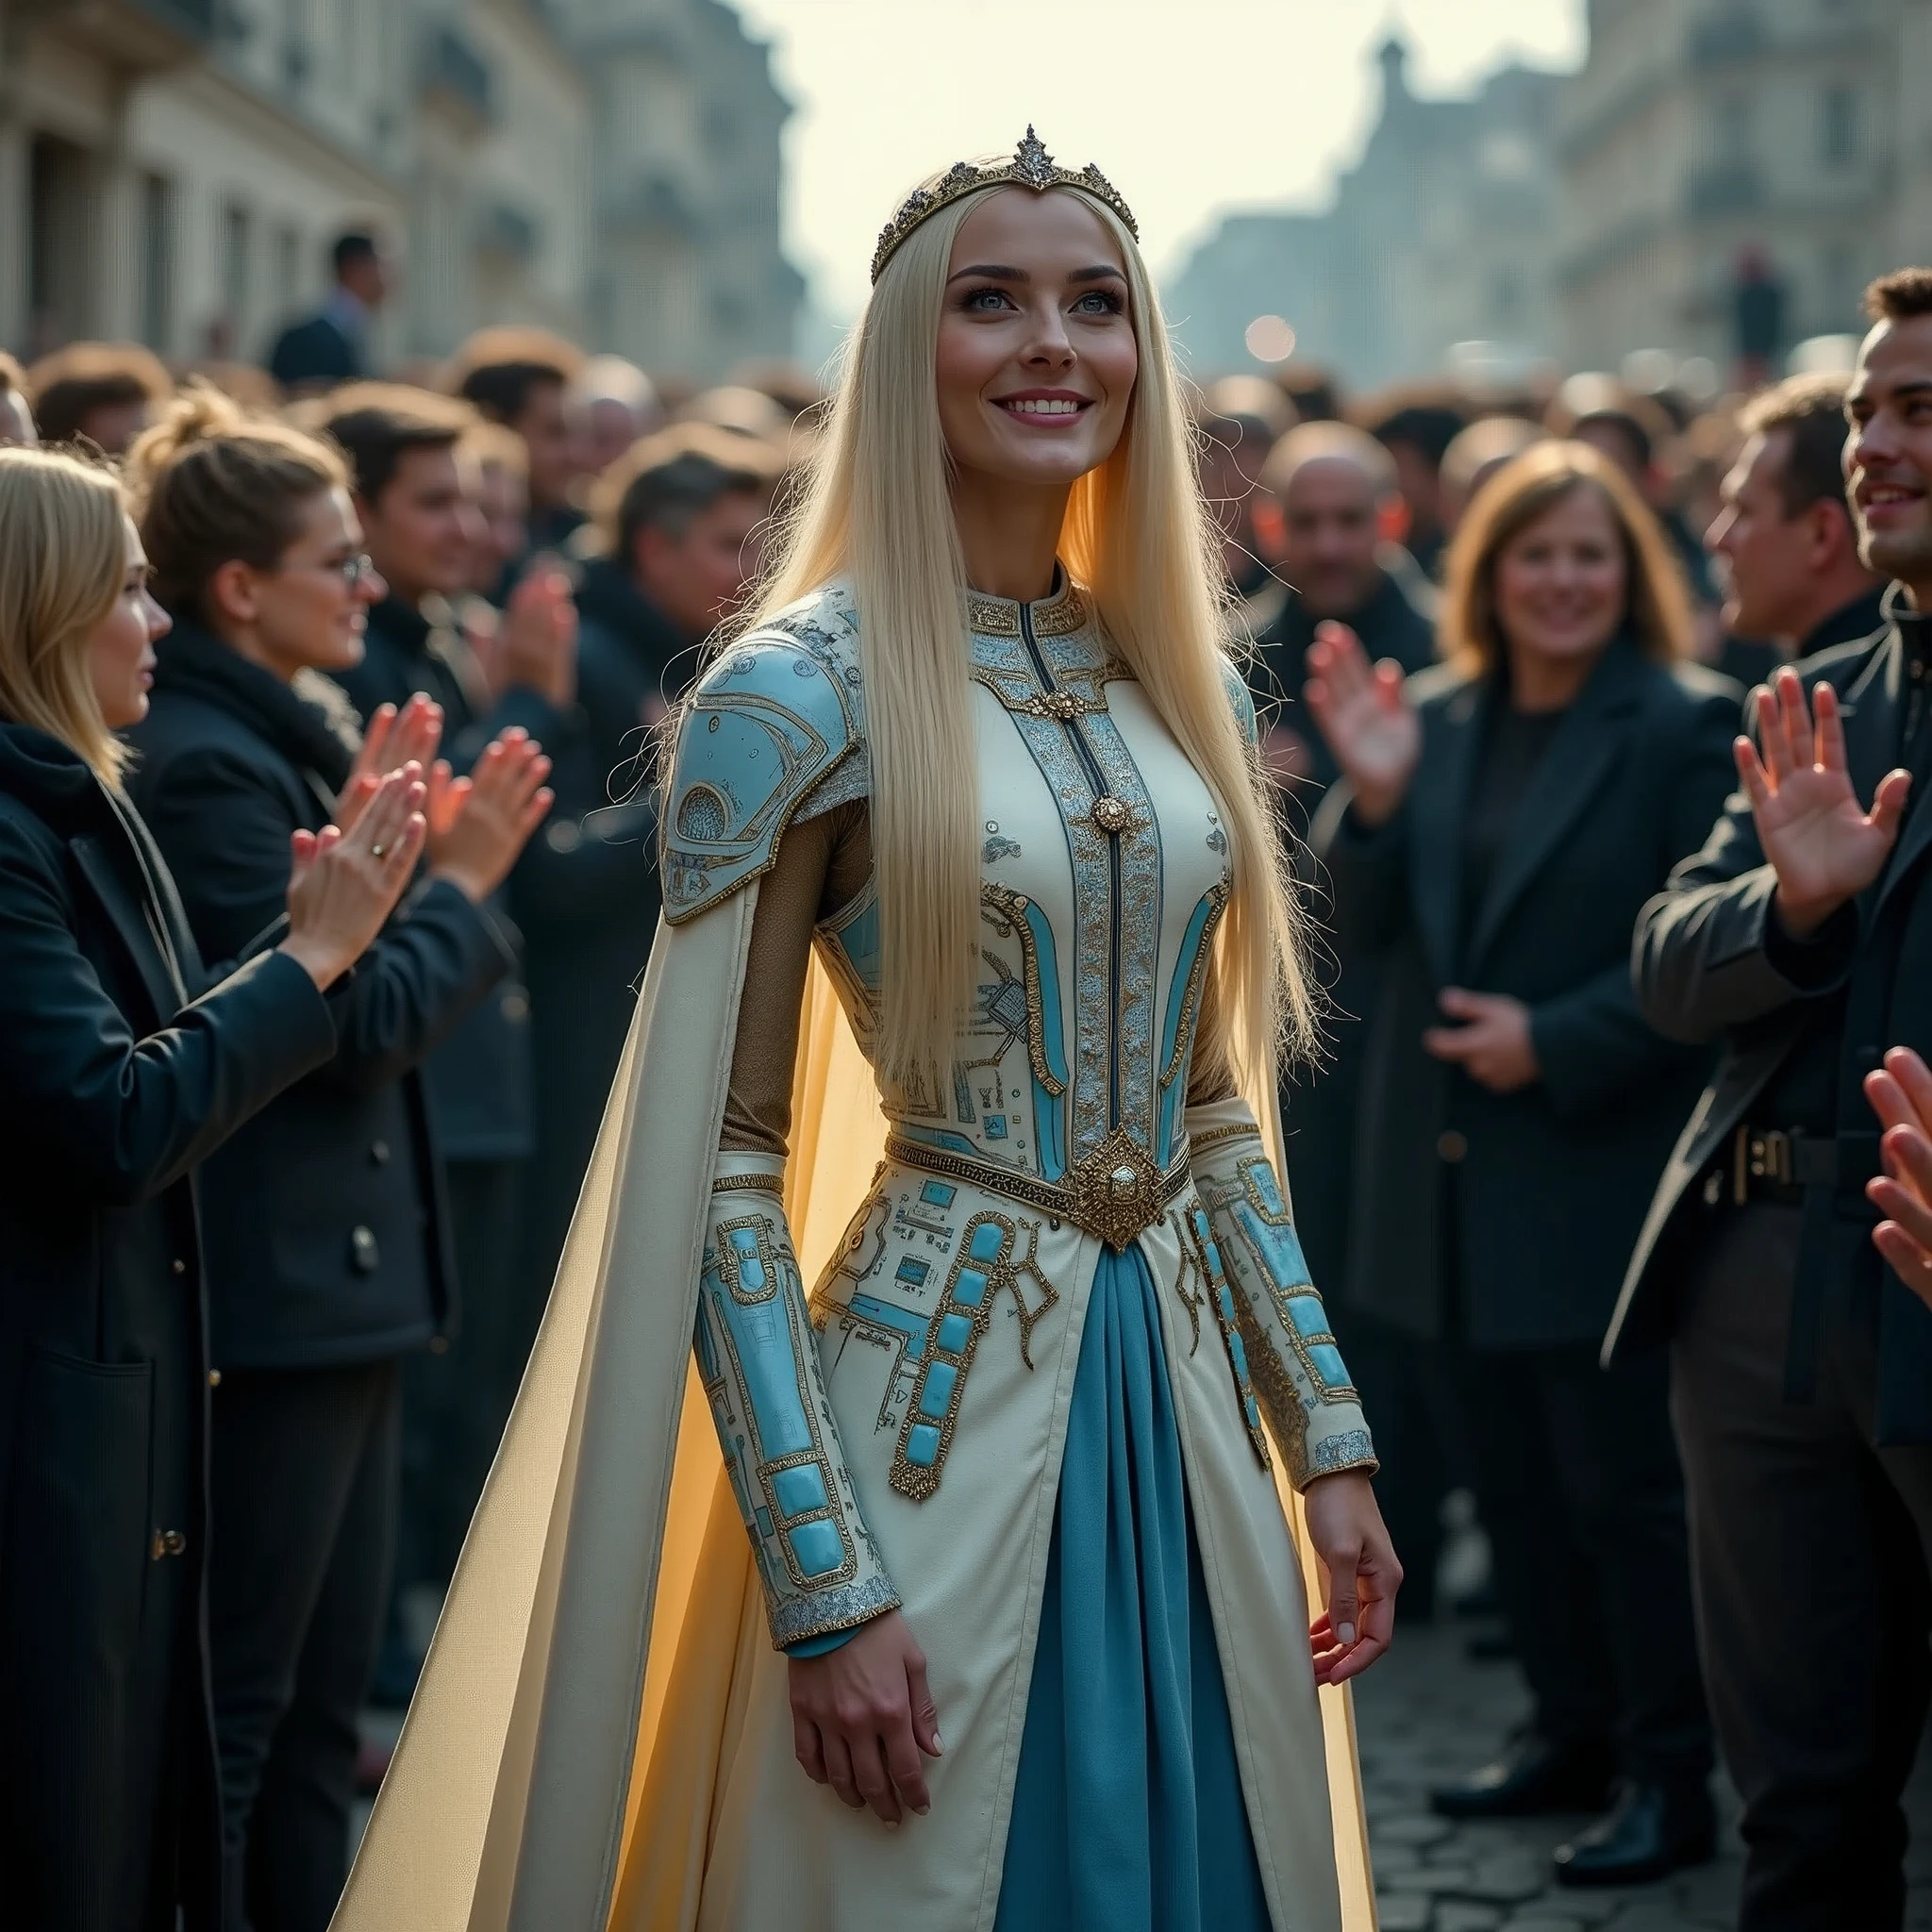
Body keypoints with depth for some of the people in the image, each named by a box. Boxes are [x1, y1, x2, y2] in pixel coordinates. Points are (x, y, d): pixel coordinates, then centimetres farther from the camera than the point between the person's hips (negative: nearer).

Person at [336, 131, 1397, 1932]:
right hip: (942, 1395, -6)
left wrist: (1329, 1443, 10)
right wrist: (823, 1588, -15)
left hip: (1186, 1387, 6)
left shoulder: (1185, 683, 8)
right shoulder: (798, 691, -10)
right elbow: (719, 1170, -11)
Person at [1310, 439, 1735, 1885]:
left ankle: (1673, 1778, 10)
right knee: (1516, 1477, 16)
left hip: (1601, 1168, -6)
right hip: (1459, 1169, 6)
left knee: (1623, 1482, -1)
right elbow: (1377, 930, 5)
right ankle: (1571, 1731, 29)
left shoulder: (1685, 725, -9)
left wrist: (1554, 1041, -18)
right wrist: (1373, 796, -11)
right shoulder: (1437, 718, 8)